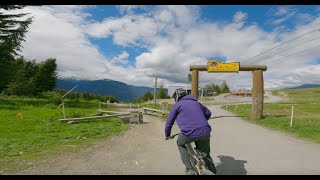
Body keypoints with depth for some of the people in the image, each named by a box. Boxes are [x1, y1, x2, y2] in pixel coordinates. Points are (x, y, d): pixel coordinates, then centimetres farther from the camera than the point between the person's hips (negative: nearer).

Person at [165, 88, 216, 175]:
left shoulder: (177, 105, 11)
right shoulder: (196, 102, 25)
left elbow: (169, 121, 12)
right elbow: (208, 113, 37)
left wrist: (167, 134, 28)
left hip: (189, 132, -4)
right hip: (205, 132, 5)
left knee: (180, 144, 27)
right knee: (205, 154, 28)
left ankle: (189, 168, 20)